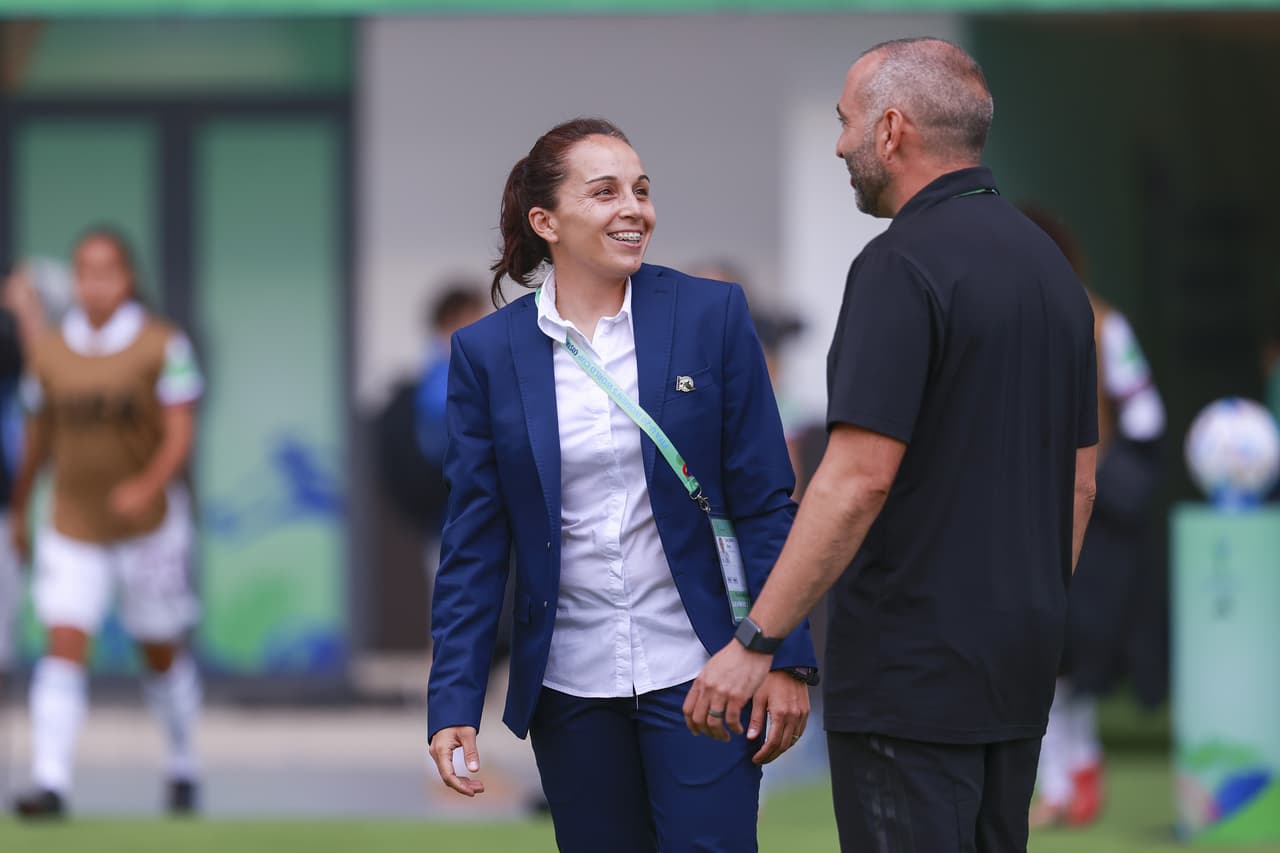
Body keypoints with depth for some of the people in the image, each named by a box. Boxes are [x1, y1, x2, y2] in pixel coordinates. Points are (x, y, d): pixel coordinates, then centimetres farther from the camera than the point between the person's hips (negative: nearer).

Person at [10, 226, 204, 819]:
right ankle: (50, 785, -21)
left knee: (161, 655, 12)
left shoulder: (162, 347, -8)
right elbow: (38, 436, 13)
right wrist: (19, 510, 19)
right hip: (72, 531, 1)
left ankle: (183, 766, 34)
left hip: (147, 526, -1)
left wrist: (149, 486, -29)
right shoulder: (50, 353, 1)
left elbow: (180, 435, -12)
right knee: (64, 648, -13)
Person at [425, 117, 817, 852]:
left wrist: (786, 658, -6)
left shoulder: (712, 316, -1)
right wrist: (454, 704, -3)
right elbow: (473, 544, 3)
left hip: (695, 674, -2)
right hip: (570, 685, 2)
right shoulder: (488, 352, 2)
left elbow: (765, 504, 0)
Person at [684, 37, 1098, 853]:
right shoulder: (1048, 262, 12)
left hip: (909, 671, -9)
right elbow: (1080, 478, 16)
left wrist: (756, 642, -19)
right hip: (1020, 664, 9)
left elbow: (859, 479, -22)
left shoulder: (903, 265, -16)